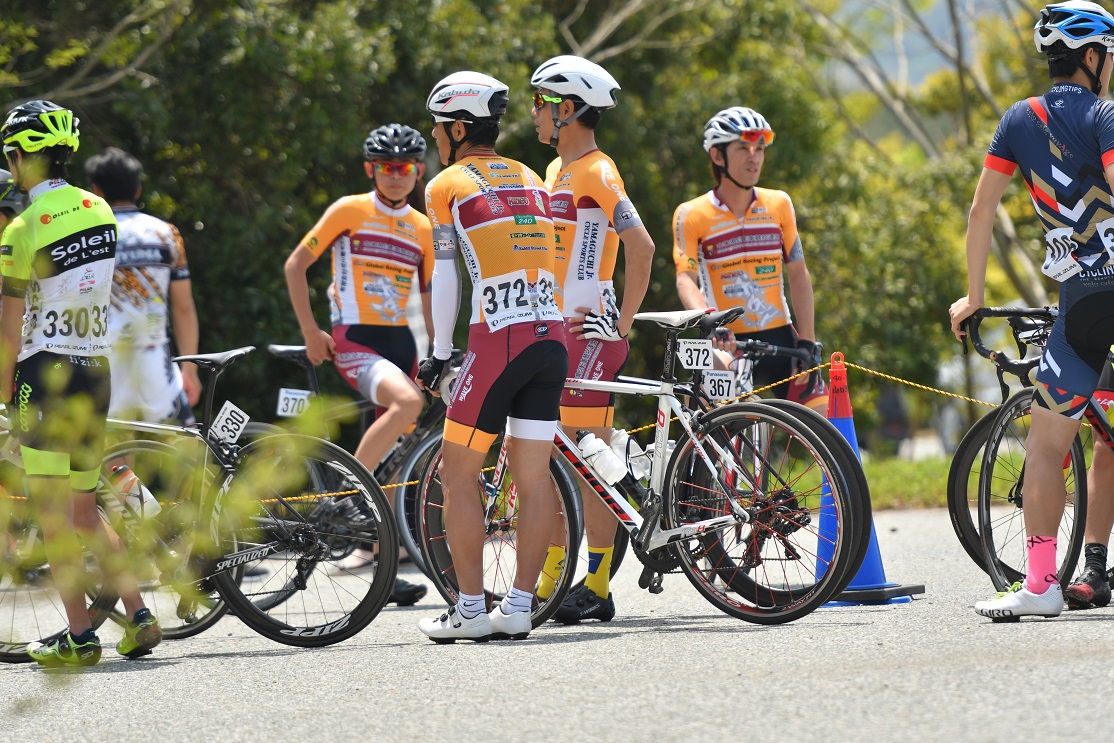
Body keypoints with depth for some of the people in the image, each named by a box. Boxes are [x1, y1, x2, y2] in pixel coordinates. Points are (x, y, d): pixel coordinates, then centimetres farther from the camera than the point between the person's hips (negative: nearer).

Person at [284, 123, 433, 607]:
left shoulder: (422, 229, 13)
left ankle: (378, 562, 9)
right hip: (353, 341, -6)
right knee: (408, 401, -33)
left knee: (394, 460, 3)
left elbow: (429, 296, 19)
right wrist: (310, 331, -4)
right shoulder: (350, 211, -1)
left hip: (400, 343, 6)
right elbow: (296, 265, 2)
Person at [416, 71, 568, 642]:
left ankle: (470, 611, -1)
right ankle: (519, 607, 7)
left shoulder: (447, 186, 2)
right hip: (552, 336, 6)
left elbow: (446, 278, 0)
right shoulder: (531, 181, 19)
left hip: (497, 339, -6)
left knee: (458, 473, 3)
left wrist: (439, 353, 8)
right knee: (533, 476, 7)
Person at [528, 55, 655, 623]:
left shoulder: (597, 173, -12)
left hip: (589, 331, -9)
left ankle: (598, 587, -5)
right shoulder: (557, 172, 18)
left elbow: (641, 246, -22)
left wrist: (622, 322, -19)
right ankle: (551, 581, 13)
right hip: (552, 327, 9)